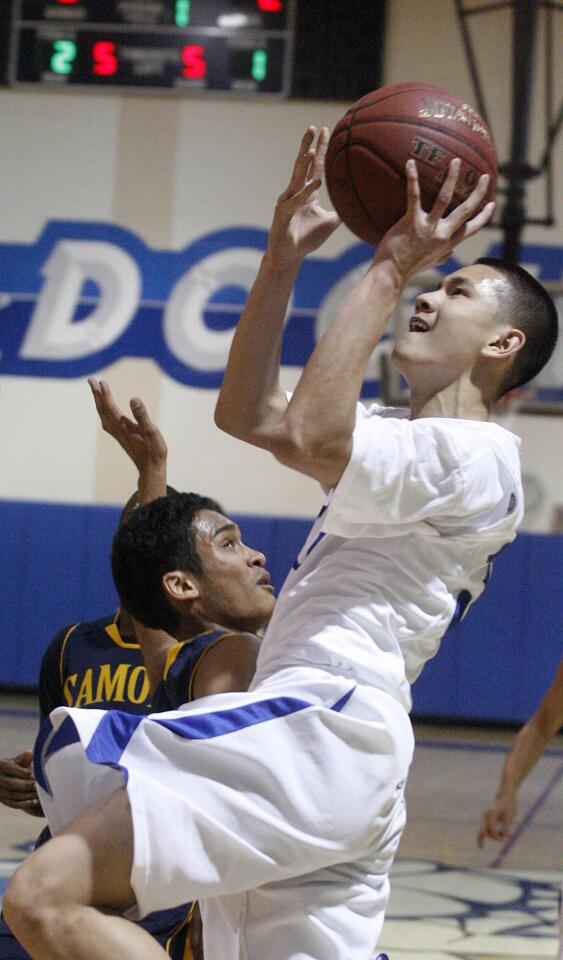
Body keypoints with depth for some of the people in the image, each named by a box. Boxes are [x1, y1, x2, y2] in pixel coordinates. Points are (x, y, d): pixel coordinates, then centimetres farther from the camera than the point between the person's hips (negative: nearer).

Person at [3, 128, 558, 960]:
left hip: (323, 725, -10)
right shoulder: (403, 439, 27)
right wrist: (284, 257, 21)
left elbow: (306, 435, -18)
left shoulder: (479, 455, -3)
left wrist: (390, 270, -10)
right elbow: (248, 415, 30)